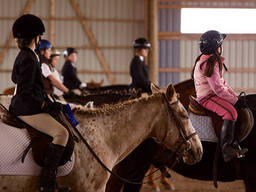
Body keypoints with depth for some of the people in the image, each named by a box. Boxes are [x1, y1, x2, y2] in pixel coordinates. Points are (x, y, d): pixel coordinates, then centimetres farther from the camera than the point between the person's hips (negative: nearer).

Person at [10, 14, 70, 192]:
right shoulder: (29, 60, -19)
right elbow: (25, 94, -23)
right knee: (61, 133, -21)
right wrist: (47, 105, -16)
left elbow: (15, 79, 30)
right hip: (27, 109, -11)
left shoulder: (23, 56, 13)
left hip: (21, 105, 11)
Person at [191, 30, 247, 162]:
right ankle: (226, 150, -37)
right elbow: (218, 88, -23)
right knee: (230, 112, -32)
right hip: (207, 98, -11)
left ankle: (233, 145, 13)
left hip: (215, 95, 11)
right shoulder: (209, 63, -18)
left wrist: (236, 96, 8)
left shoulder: (215, 61, 17)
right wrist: (235, 100, -17)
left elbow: (222, 84, 20)